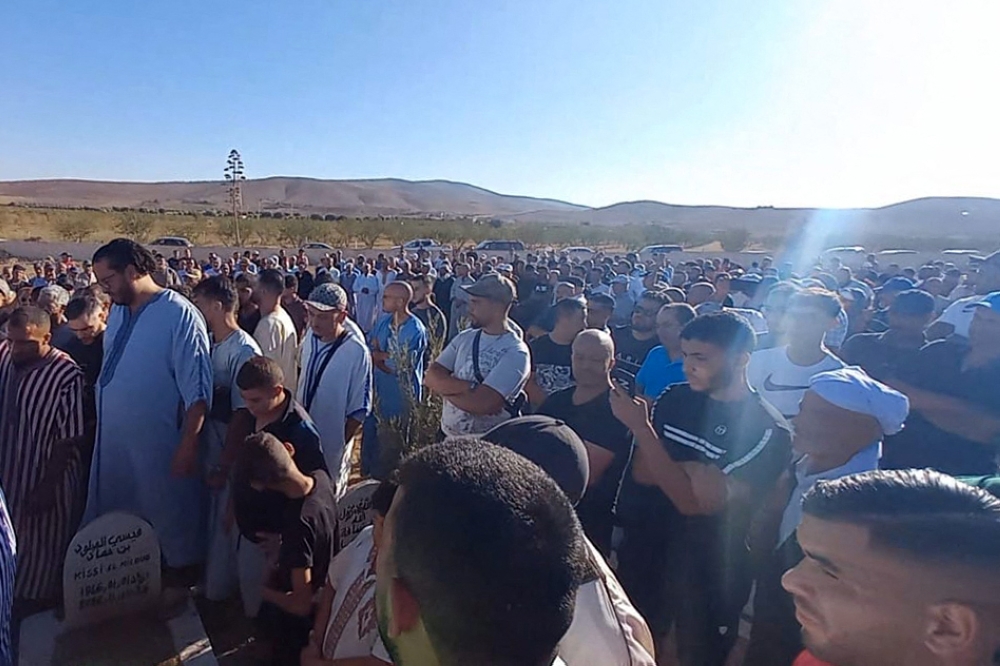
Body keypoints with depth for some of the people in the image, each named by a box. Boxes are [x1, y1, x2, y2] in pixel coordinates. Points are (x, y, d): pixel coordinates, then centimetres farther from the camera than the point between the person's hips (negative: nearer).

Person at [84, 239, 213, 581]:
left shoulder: (180, 315, -18)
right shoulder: (117, 311, 5)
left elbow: (197, 389, -19)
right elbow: (109, 371, 13)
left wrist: (188, 446, -19)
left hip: (159, 447, -7)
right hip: (113, 442, 7)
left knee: (169, 518, 12)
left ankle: (180, 579, 35)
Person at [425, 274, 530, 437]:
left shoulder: (515, 352, -19)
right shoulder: (464, 337, 1)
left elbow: (482, 404, -27)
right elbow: (432, 377, -7)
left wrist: (444, 386, -12)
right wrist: (471, 387, -22)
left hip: (486, 444, -5)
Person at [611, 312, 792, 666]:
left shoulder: (767, 430, -22)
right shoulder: (675, 398, -5)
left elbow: (694, 503, -26)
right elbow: (640, 472, -6)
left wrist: (639, 426, -28)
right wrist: (691, 471, -24)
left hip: (710, 573, -4)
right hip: (648, 549, 5)